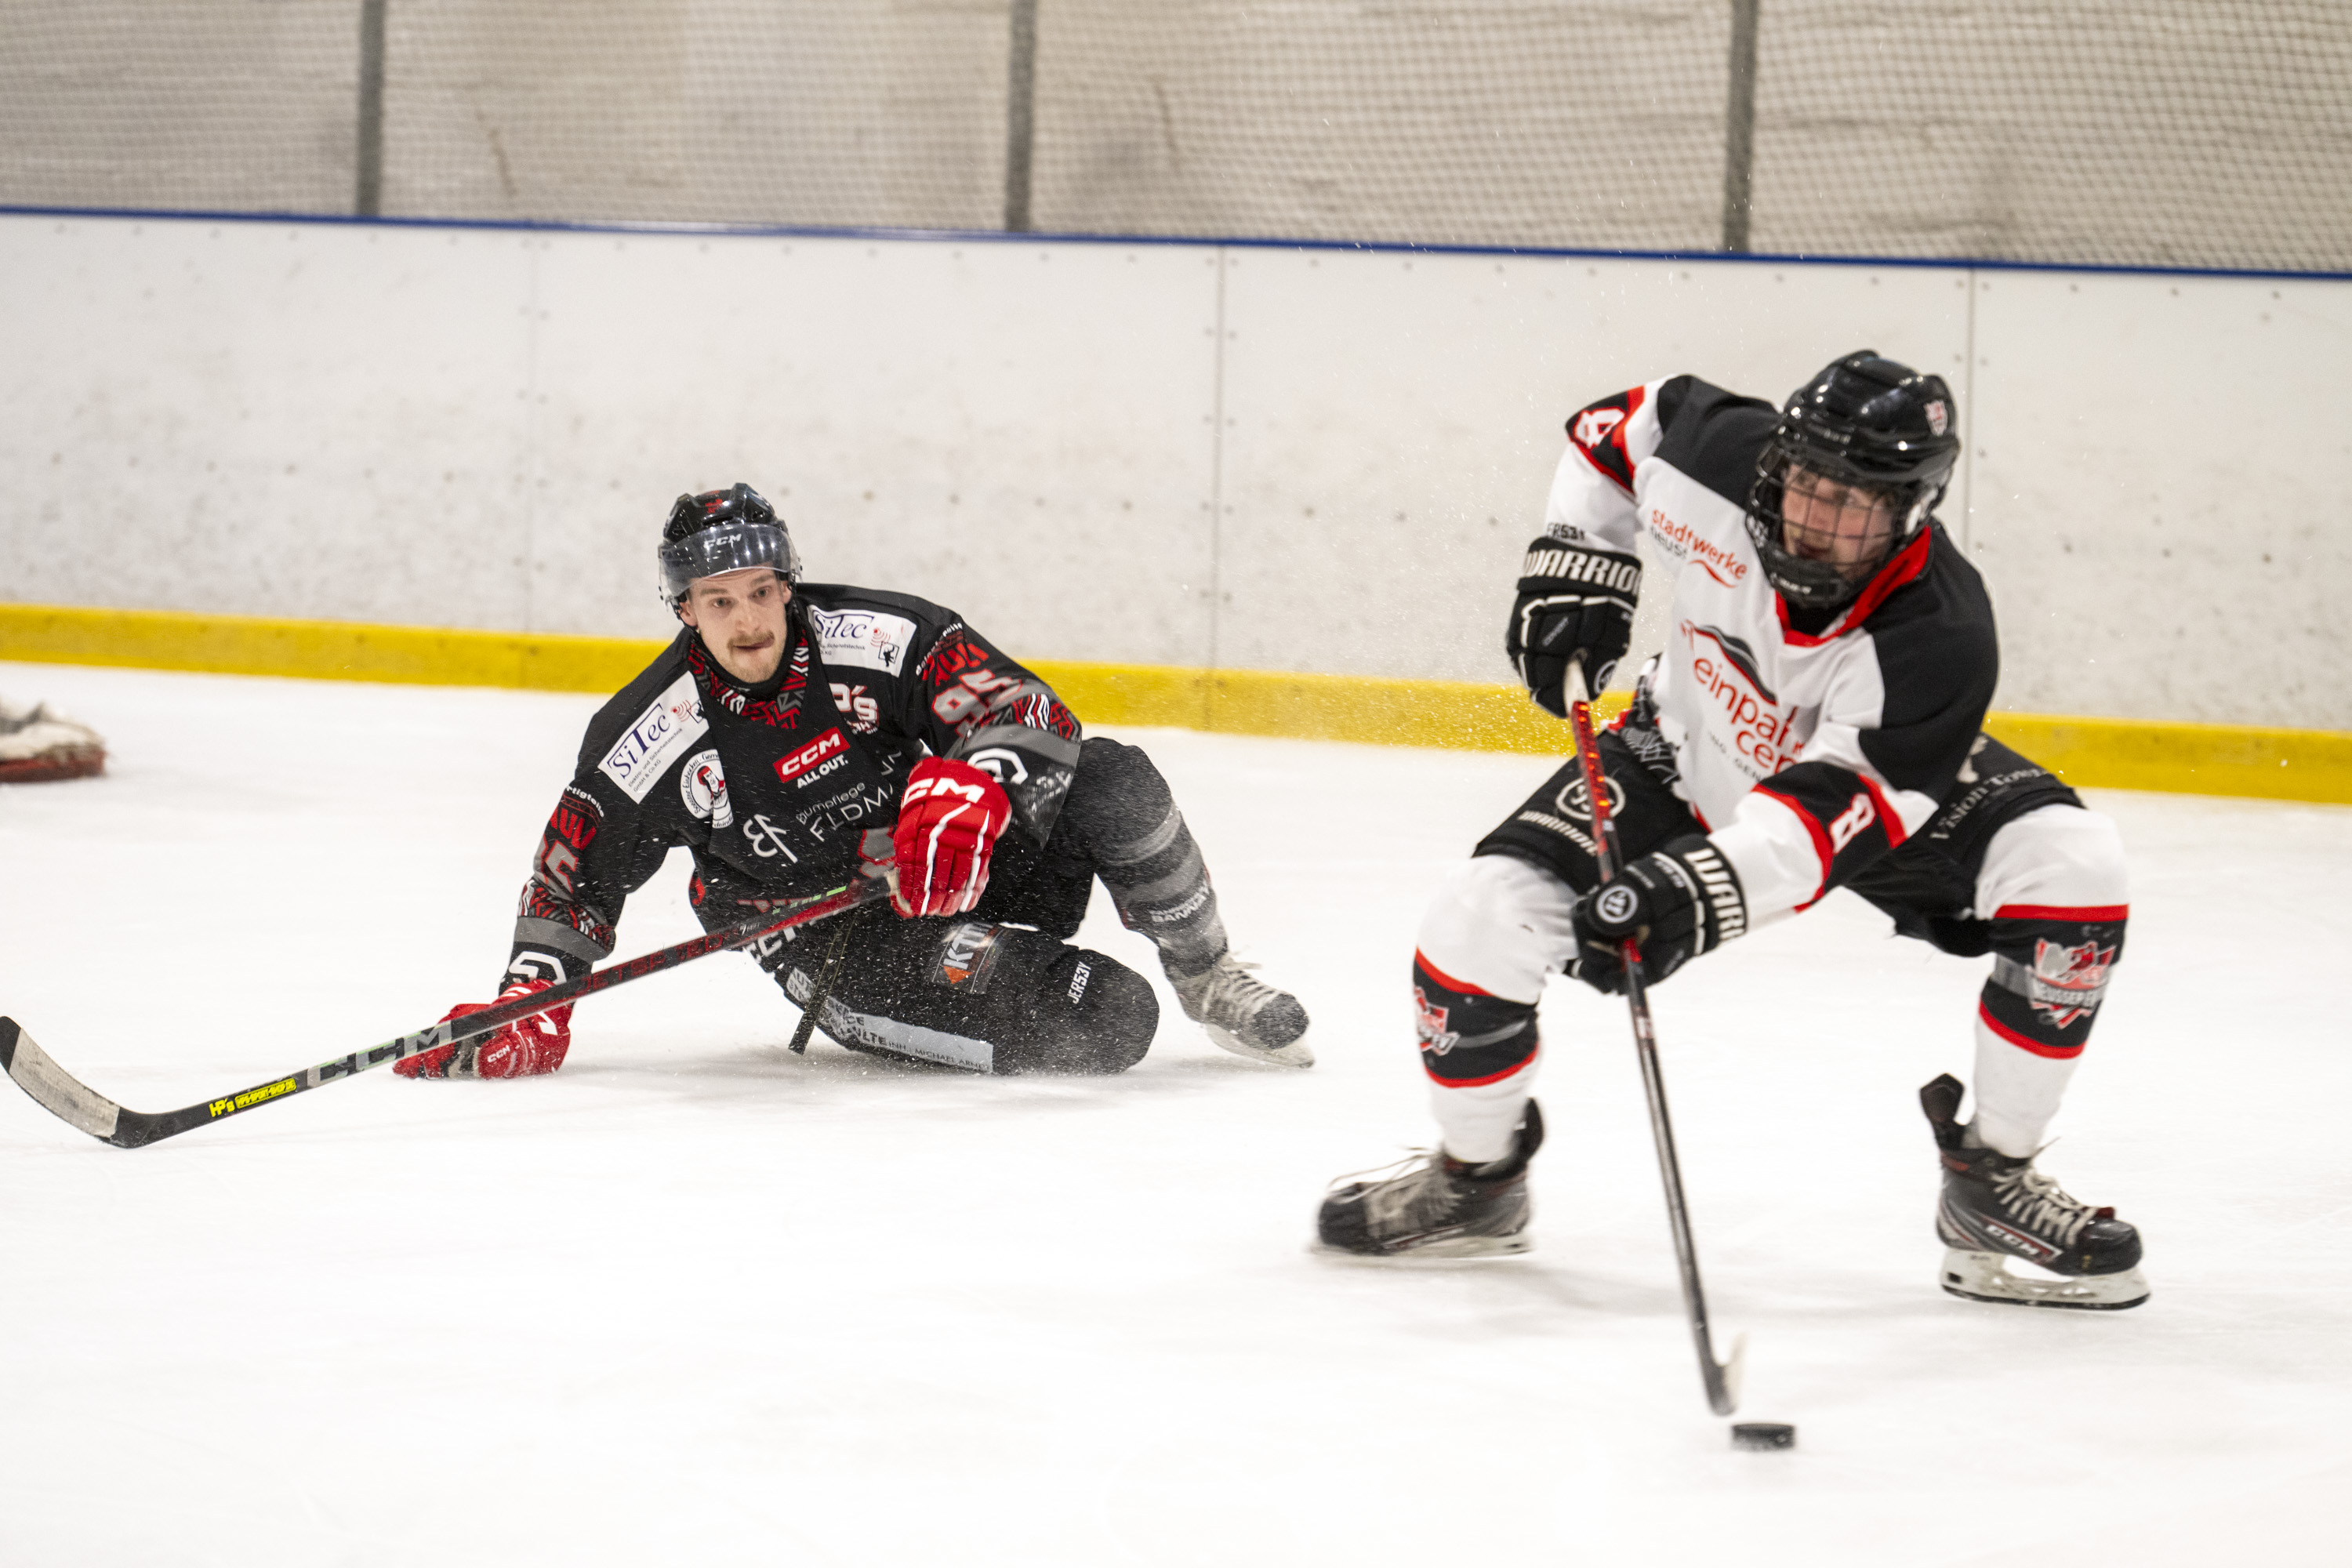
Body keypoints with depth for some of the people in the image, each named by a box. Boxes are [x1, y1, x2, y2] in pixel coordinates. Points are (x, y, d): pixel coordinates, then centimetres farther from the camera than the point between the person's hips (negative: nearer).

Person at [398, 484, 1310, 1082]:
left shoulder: (876, 638, -14)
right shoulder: (650, 739, -12)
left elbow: (1029, 711, -19)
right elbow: (576, 870, -3)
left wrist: (971, 788, -39)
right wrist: (533, 1001, -16)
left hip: (977, 875, 4)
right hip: (840, 938, -4)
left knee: (1112, 783, -23)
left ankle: (1204, 981, 0)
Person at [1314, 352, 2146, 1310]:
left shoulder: (1939, 637, -38)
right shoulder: (1722, 460, -29)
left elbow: (1833, 808, -45)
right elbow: (1619, 428, -5)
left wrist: (1706, 889, -60)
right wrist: (1577, 568, -14)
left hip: (1890, 779, -2)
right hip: (1690, 758, 2)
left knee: (2073, 869, -27)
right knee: (1481, 918, -17)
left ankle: (1991, 1181, -11)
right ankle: (1474, 1178, 13)